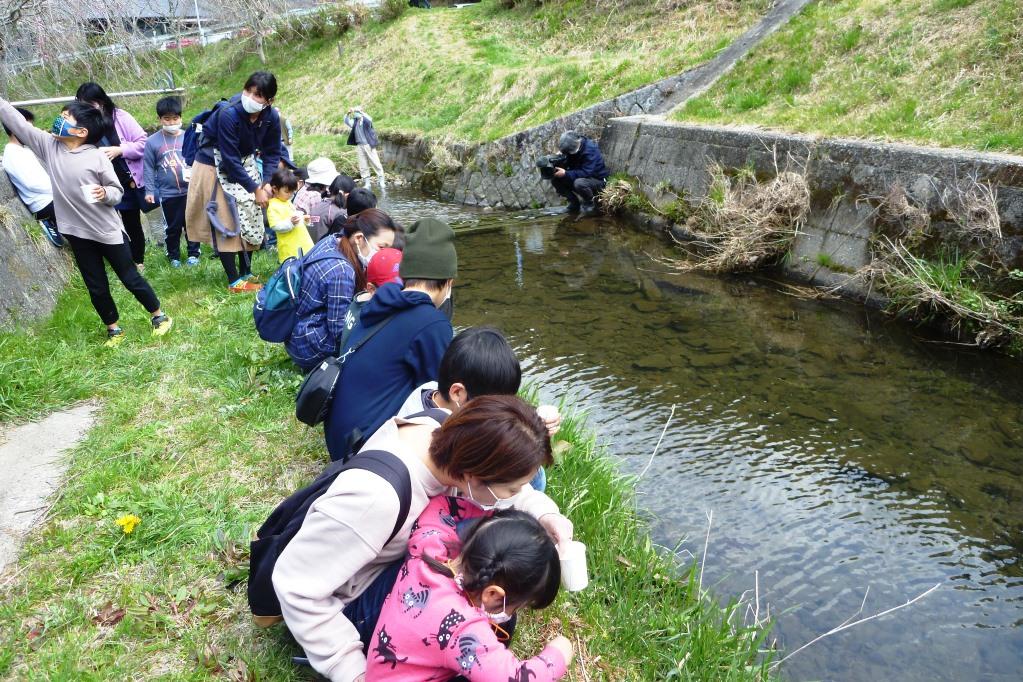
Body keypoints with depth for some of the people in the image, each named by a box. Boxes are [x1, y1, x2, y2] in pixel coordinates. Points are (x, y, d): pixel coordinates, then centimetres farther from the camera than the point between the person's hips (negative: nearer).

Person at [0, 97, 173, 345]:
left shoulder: (98, 157, -12)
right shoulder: (49, 145, 0)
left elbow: (117, 192, -7)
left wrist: (105, 193, -28)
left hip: (108, 231, -4)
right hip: (77, 233, 5)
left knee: (131, 278, 7)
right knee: (97, 288, 13)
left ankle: (159, 316, 24)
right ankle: (113, 329, 29)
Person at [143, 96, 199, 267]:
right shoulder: (152, 141, -2)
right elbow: (148, 168, 1)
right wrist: (149, 190, -3)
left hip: (190, 191, 0)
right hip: (168, 194, 0)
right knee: (172, 227, 11)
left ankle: (193, 253, 26)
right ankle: (173, 256, 26)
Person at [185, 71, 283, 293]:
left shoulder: (271, 117, -15)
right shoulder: (228, 114, -31)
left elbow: (272, 152, -3)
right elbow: (230, 160, -28)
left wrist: (267, 182, -18)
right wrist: (255, 189, -24)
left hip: (244, 163, 6)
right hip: (216, 166, -6)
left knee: (250, 218, 7)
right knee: (226, 222, -5)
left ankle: (246, 274, 20)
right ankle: (234, 281, 1)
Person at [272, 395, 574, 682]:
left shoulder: (444, 431, -19)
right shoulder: (377, 498, -40)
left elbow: (505, 480, 1)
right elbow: (296, 584, -30)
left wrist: (542, 512, -18)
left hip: (400, 554, 7)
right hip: (354, 600, -7)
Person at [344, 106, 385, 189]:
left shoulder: (366, 120, -3)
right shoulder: (355, 121, 12)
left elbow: (370, 120, -24)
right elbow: (347, 122, 5)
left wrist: (360, 111, -27)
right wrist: (348, 114, -11)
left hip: (369, 145, -5)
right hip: (360, 146, 5)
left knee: (375, 163, -2)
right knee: (363, 166, 4)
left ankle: (381, 181, 5)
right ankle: (367, 183, 8)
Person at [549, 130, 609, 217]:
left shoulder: (590, 150, -27)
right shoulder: (571, 149, -5)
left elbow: (586, 172, -33)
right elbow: (567, 164, 3)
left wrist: (565, 174, -36)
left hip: (598, 180, -8)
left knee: (579, 183, -40)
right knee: (555, 180, -8)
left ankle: (590, 204, -9)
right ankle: (574, 204, 5)